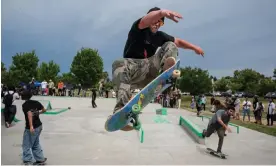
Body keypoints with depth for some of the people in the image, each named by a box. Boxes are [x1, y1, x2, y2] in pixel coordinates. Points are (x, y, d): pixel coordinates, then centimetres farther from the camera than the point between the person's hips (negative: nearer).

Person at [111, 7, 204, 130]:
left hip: (149, 67, 5)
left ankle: (167, 70, -39)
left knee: (170, 45, -2)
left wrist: (194, 47, 16)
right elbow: (145, 20, -23)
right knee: (119, 64, -39)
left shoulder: (159, 36, 18)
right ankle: (122, 108, -58)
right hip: (133, 66, -5)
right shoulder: (138, 29, 1)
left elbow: (177, 42, 26)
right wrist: (161, 12, -43)